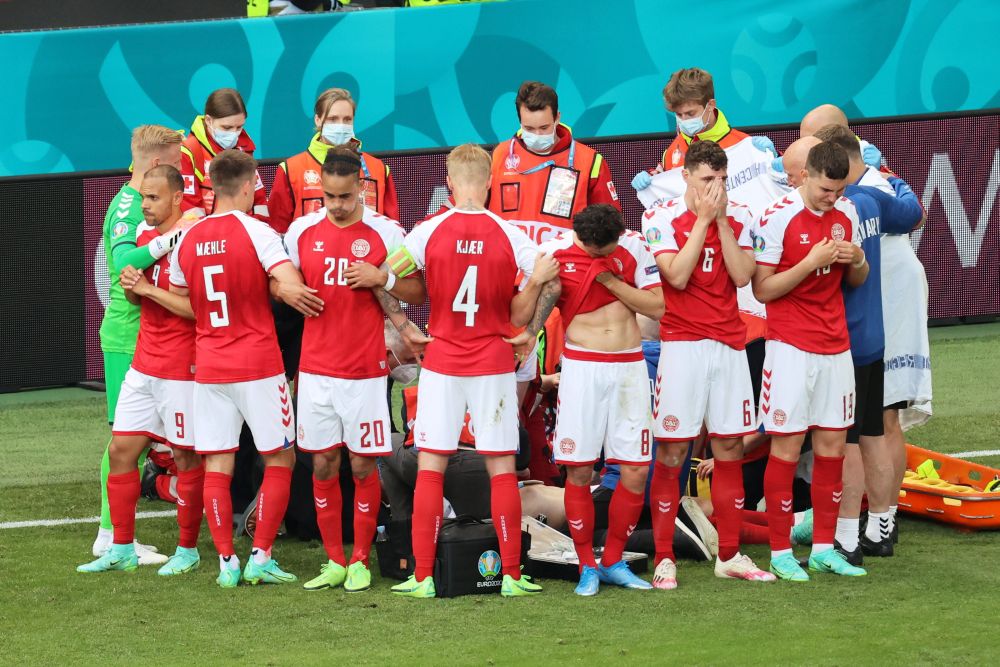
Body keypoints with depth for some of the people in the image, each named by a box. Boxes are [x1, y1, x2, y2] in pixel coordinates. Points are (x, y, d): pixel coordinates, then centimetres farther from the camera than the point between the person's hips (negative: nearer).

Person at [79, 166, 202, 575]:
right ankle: (122, 550, 14)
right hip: (143, 367, 8)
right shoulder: (145, 236, 11)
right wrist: (131, 287, 0)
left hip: (181, 371, -8)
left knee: (186, 457, 1)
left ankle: (188, 551, 12)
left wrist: (148, 288, -19)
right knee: (120, 450, 7)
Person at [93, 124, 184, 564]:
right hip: (129, 339, -10)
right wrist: (164, 243, -46)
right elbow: (123, 260, -32)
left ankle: (112, 534, 17)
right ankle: (115, 537, -3)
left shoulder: (141, 203, 13)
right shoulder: (128, 207, -16)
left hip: (143, 335, 10)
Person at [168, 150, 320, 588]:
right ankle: (260, 557, 2)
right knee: (279, 459, 7)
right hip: (258, 365, -4)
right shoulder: (256, 231, -10)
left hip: (208, 367, 4)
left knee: (216, 466, 6)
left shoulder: (188, 239, 6)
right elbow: (291, 285, -22)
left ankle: (226, 562, 4)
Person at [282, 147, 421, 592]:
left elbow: (418, 291, 1)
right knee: (322, 464, 5)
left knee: (363, 464, 0)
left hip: (366, 368, -3)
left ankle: (360, 561, 10)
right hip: (316, 367, 3)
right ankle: (334, 562, 14)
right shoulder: (302, 231, 4)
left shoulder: (385, 233, -4)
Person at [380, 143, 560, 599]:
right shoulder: (509, 235, -5)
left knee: (430, 467, 4)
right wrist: (530, 332, 3)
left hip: (441, 363, 0)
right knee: (502, 467, 5)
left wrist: (403, 327, 4)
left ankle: (422, 577, 1)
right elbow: (551, 284, -9)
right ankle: (512, 575, 6)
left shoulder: (430, 232, -5)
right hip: (494, 364, 0)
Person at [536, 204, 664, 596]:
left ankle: (613, 562, 14)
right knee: (579, 472, -2)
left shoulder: (634, 248, 0)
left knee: (636, 472, 0)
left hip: (629, 367, 2)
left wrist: (612, 281, -12)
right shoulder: (554, 253, -4)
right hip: (581, 367, -2)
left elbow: (657, 307, -2)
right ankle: (587, 566, 9)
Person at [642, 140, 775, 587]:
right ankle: (664, 560, -2)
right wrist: (703, 219, -12)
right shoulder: (661, 218, -3)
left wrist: (722, 220, -8)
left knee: (730, 449, 7)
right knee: (672, 453, -5)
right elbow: (677, 276, -15)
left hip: (729, 344, 4)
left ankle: (729, 557, 14)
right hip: (682, 344, -4)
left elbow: (742, 276, -5)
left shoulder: (738, 217, 7)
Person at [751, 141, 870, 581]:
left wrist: (857, 259, -6)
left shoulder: (845, 213, 7)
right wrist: (811, 262, -21)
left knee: (832, 446, 7)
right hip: (792, 347, -6)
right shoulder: (778, 218, -12)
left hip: (836, 346, 6)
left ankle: (824, 549, 14)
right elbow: (762, 289, -12)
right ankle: (780, 554, 3)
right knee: (787, 447, -3)